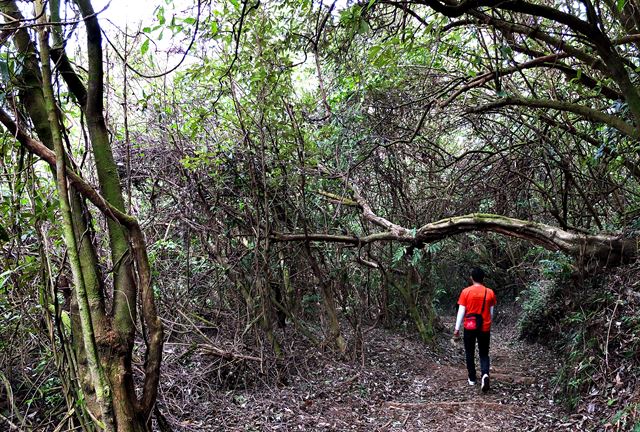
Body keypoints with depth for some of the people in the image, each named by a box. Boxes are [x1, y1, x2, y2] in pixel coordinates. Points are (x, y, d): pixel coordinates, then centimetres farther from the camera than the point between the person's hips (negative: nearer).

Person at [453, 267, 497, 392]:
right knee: (484, 354, 10)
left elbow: (461, 311, -8)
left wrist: (457, 328, -1)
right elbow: (491, 312, 7)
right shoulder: (490, 292, -2)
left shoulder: (466, 292, -8)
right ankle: (485, 374, -15)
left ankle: (472, 378, 20)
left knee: (470, 353, 14)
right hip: (485, 328, 1)